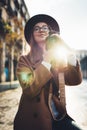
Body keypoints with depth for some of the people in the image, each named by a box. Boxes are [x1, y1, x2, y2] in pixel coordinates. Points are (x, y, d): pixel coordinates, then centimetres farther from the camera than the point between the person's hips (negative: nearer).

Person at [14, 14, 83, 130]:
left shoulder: (57, 58, 6)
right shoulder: (25, 60, -3)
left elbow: (75, 80, -8)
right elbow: (29, 90, -18)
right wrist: (47, 61, -16)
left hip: (57, 117, 3)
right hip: (33, 119, -3)